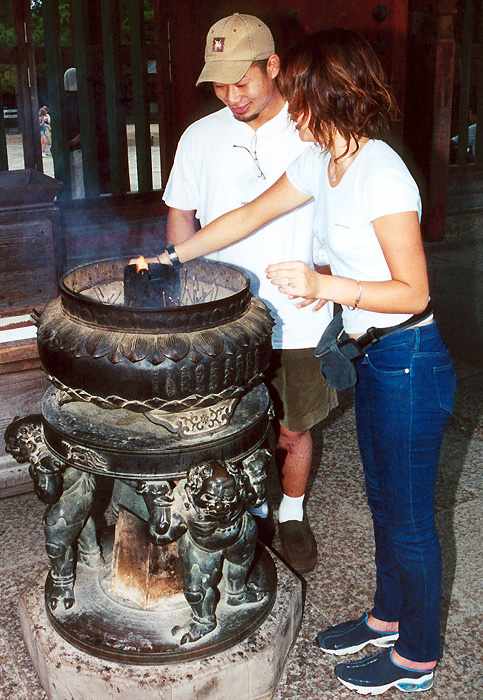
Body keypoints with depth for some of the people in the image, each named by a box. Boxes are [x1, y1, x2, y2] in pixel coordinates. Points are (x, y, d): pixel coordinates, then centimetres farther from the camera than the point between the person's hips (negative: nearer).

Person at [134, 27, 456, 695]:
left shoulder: (381, 173, -22)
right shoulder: (320, 162, 5)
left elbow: (413, 291, -22)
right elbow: (248, 217, 14)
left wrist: (323, 284, -29)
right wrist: (174, 257, 13)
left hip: (410, 363, -9)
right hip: (373, 358, 9)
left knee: (408, 517, 7)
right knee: (384, 501, 22)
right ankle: (387, 617, 44)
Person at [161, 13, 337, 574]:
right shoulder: (201, 138, 0)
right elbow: (181, 216, 8)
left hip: (298, 321, -1)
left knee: (293, 429, 12)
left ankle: (292, 515, 37)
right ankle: (252, 511, 38)